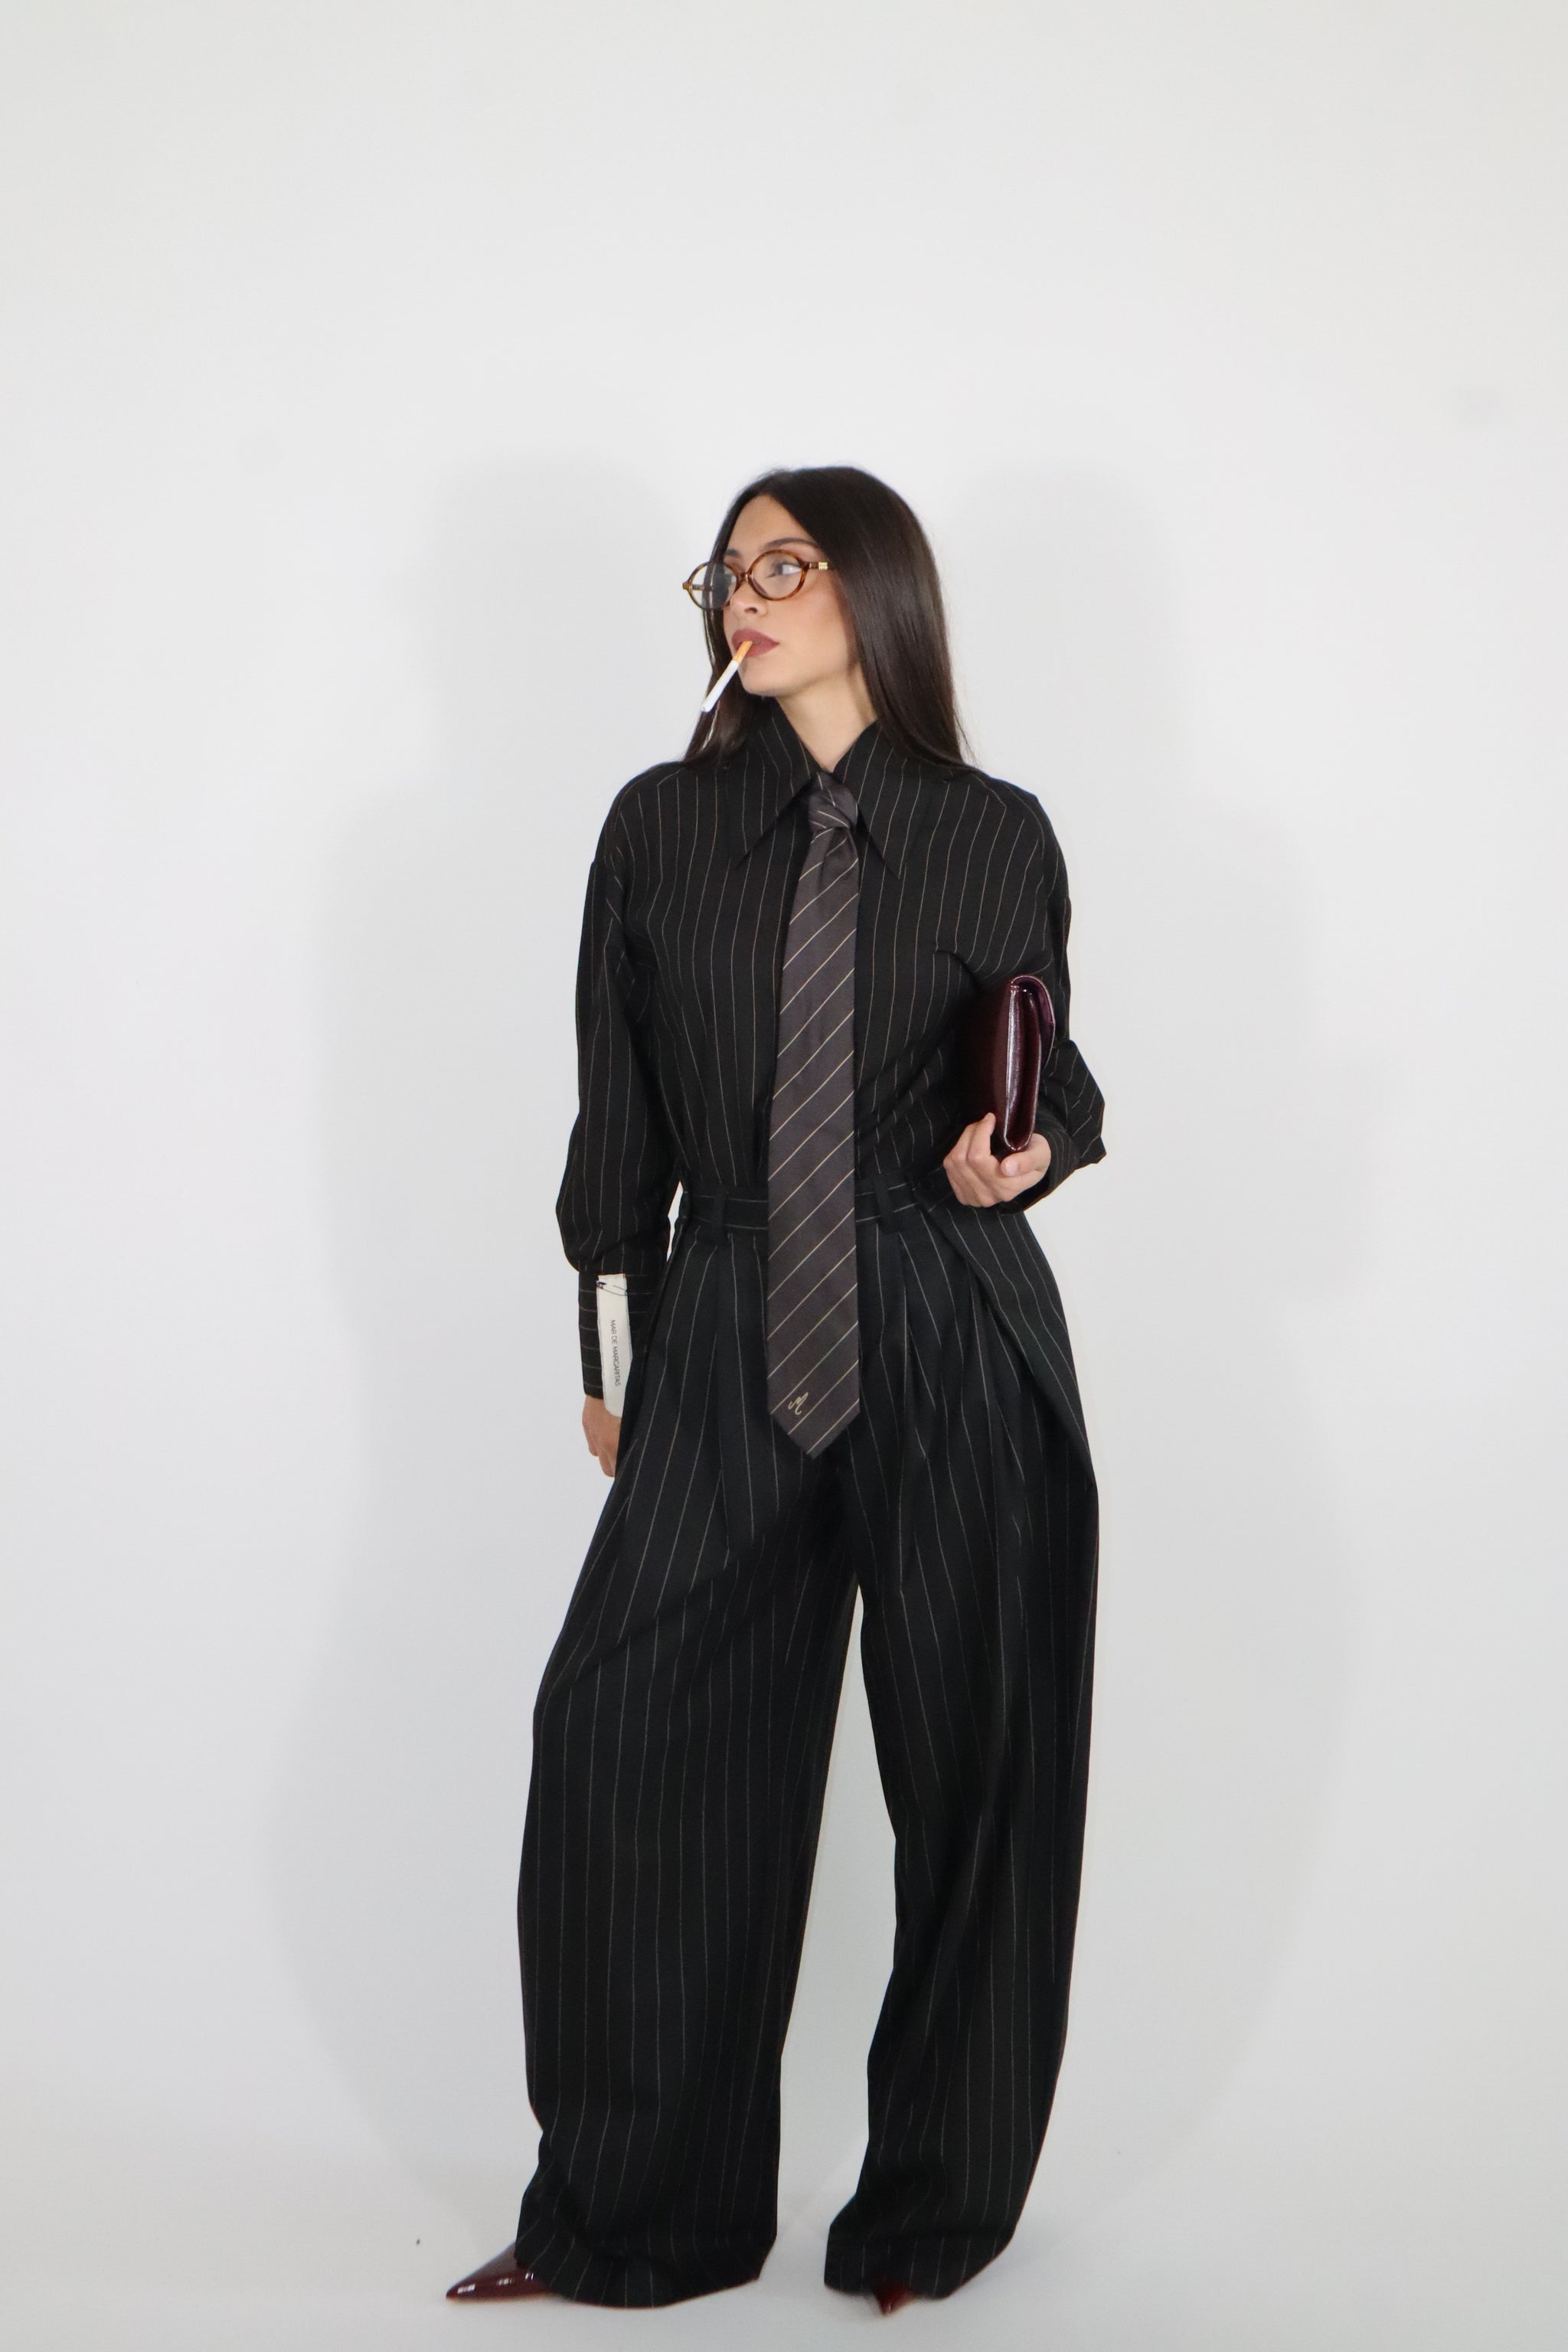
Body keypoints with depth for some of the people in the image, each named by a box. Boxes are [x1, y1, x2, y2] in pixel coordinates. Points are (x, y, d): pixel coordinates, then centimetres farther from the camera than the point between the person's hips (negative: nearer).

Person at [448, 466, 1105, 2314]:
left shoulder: (996, 838, 2)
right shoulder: (663, 827, 6)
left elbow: (1049, 1078, 12)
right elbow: (620, 1109, 9)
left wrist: (1023, 1153, -11)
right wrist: (611, 1354, 9)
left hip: (959, 1349, -1)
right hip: (730, 1347, 2)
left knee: (973, 1780, 3)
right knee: (626, 1741, -3)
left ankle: (937, 2214, 23)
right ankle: (631, 2218, 15)